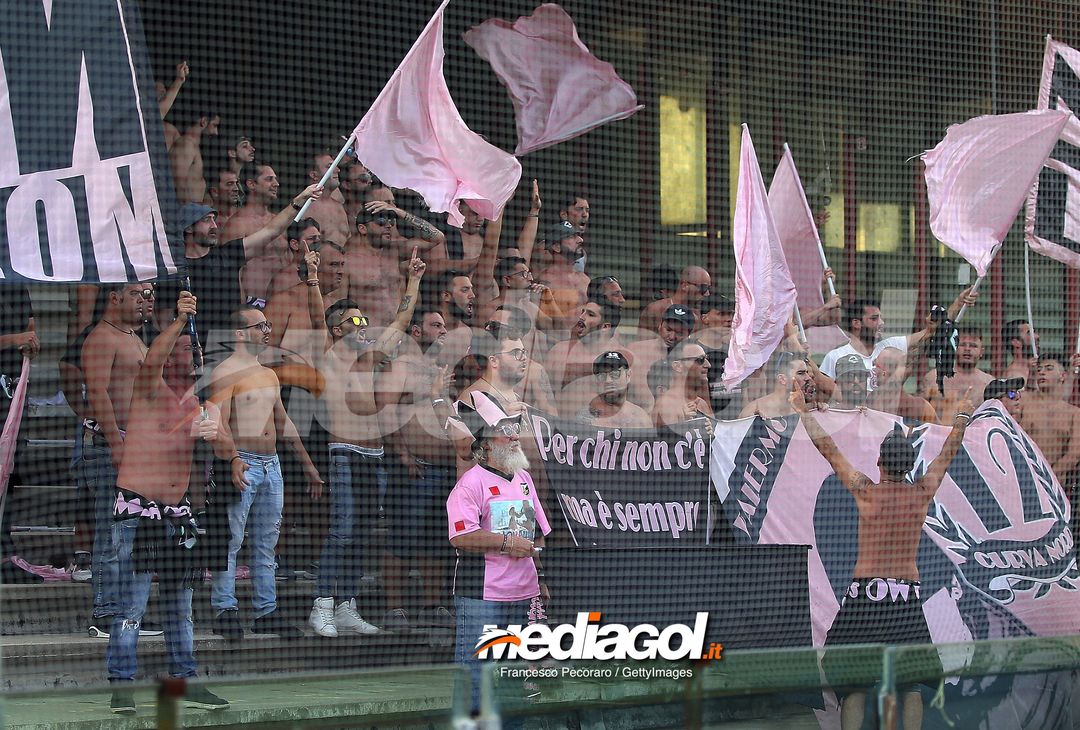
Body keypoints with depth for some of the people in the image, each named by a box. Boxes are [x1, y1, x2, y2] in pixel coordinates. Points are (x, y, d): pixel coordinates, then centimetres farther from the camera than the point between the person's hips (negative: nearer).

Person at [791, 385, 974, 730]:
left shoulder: (866, 491, -6)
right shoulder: (923, 493, 0)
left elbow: (827, 448, 1)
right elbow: (948, 452, 16)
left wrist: (803, 411, 10)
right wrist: (962, 416, 31)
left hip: (866, 589, -2)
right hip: (908, 595, 2)